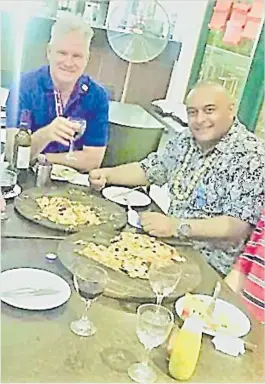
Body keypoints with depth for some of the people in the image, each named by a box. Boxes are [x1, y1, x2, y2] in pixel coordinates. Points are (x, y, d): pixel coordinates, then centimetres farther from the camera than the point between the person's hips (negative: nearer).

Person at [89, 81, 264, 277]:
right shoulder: (187, 139, 6)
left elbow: (240, 225, -24)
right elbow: (149, 169, 15)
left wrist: (178, 226, -32)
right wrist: (106, 174, -2)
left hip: (211, 267, -7)